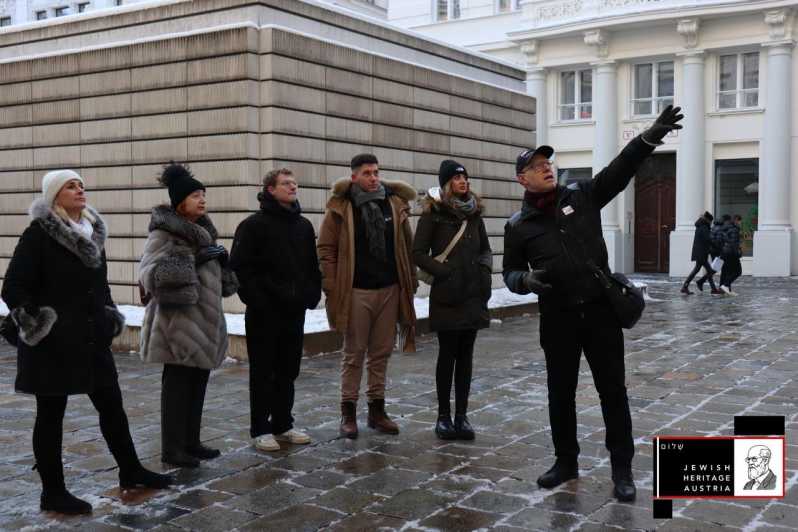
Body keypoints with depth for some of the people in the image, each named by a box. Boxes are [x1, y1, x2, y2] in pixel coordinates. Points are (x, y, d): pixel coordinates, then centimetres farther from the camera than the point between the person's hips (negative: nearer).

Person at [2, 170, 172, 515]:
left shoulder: (92, 231, 9)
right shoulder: (38, 234, -12)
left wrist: (109, 316, 11)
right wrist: (34, 323, -17)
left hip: (91, 340, 7)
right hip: (53, 343, -7)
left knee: (111, 405, 13)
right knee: (50, 414, 5)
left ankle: (130, 471, 27)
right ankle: (53, 492, 17)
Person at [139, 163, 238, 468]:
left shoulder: (202, 230, 16)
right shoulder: (164, 233, -10)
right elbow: (149, 273, -21)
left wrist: (221, 260, 4)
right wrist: (193, 260, -23)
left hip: (203, 321, 8)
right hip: (178, 320, -8)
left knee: (198, 383, 12)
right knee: (178, 384, -3)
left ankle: (191, 442, 23)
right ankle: (172, 449, 5)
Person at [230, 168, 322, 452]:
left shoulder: (304, 225, 12)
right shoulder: (254, 225, -7)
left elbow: (312, 266, 16)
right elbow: (240, 267, -13)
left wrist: (312, 295, 3)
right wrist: (257, 300, -18)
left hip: (295, 312, 6)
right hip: (264, 313, -5)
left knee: (288, 372, 12)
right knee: (263, 373, 3)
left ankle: (283, 424, 24)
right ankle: (260, 429, 12)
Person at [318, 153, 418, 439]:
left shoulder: (395, 204, 6)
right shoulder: (340, 208, -4)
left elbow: (407, 246, 10)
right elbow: (326, 249, -3)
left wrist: (410, 282, 5)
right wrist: (331, 288, -9)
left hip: (390, 290, 3)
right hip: (356, 292, -3)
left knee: (381, 353, 11)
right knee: (354, 354, 5)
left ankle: (377, 409, 21)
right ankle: (348, 412, 14)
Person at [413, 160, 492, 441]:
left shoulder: (474, 212, 11)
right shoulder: (433, 213, -4)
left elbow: (485, 249, 19)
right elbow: (418, 253, -6)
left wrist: (484, 268, 0)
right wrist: (444, 271, -15)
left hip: (473, 294, 5)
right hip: (447, 295, -4)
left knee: (465, 355, 7)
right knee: (448, 354, 1)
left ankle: (461, 415, 12)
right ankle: (444, 415, 11)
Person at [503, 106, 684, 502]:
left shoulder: (582, 196, 4)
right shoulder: (518, 226, 4)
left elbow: (619, 170, -7)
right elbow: (510, 273, 9)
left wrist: (649, 137, -22)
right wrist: (526, 280, -15)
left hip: (601, 311, 0)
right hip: (557, 319, 1)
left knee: (612, 390, 3)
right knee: (560, 393, 11)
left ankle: (622, 470, 13)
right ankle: (566, 461, 28)